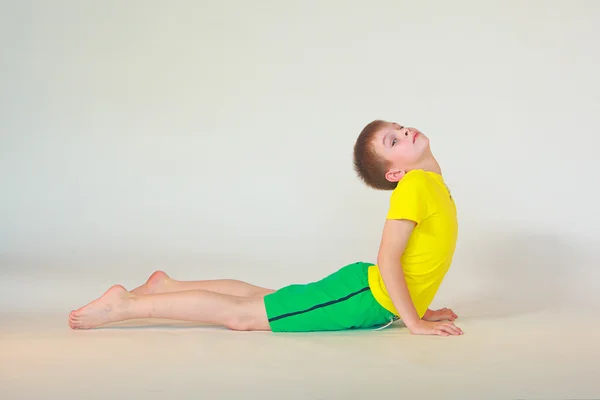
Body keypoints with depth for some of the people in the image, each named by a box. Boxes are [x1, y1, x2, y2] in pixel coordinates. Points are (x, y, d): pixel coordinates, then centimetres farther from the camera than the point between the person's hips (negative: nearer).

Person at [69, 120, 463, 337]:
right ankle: (126, 304, 0)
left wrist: (419, 306, 13)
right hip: (368, 298, -9)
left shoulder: (434, 184, 9)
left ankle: (167, 286, 32)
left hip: (367, 289, 9)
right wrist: (414, 321, -23)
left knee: (259, 296, 22)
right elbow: (387, 259, -27)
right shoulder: (415, 186, -22)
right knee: (241, 314, -5)